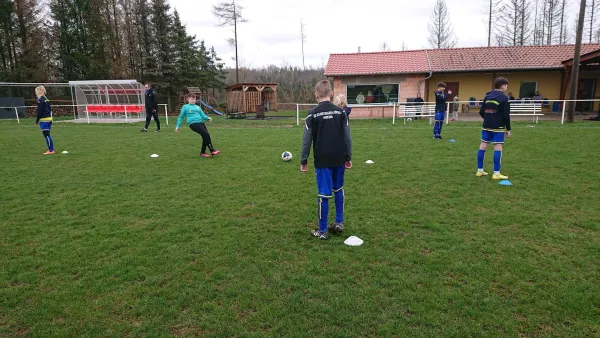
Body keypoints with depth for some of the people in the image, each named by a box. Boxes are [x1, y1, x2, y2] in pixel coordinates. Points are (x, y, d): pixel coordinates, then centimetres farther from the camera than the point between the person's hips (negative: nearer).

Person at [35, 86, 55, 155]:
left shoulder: (40, 100, -11)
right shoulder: (46, 99, 14)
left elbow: (39, 112, -13)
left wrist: (37, 121, -7)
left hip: (44, 120, -9)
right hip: (49, 118, 9)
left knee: (46, 135, -6)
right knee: (48, 135, 12)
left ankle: (51, 150, -5)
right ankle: (51, 149, 13)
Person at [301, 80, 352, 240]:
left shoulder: (313, 114, -6)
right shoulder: (340, 112, 2)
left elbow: (307, 140, -4)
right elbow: (347, 137, 4)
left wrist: (303, 161, 4)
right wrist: (348, 157, 13)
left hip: (322, 160, -3)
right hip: (339, 159, 3)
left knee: (324, 194, 1)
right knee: (338, 190, 19)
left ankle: (323, 231, 9)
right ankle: (339, 222, 26)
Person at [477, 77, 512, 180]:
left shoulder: (487, 96, 9)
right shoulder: (504, 97, -8)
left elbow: (481, 112, 9)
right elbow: (506, 115, -11)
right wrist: (508, 129, -4)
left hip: (486, 126, 6)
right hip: (498, 127, -6)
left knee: (483, 145, 7)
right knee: (498, 147, -4)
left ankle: (480, 170, 11)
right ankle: (496, 173, -5)